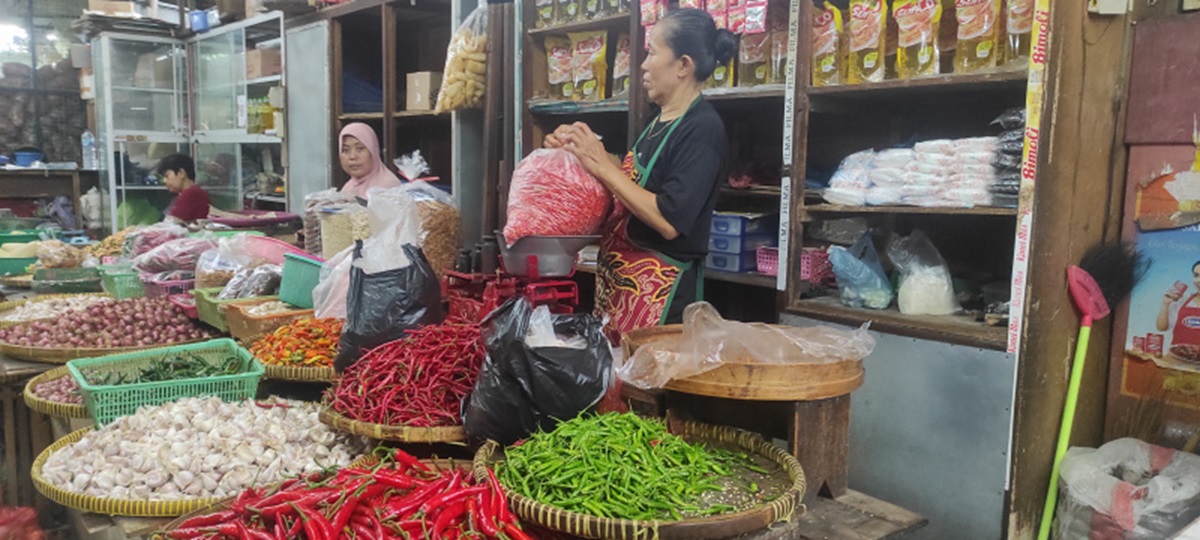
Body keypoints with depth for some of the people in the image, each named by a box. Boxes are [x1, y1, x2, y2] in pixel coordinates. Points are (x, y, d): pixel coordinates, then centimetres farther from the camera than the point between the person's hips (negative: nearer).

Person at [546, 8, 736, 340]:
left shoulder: (702, 128, -15)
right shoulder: (660, 122, 12)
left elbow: (669, 220, -22)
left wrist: (602, 165, -18)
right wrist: (577, 153, 10)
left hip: (661, 291, -8)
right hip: (619, 280, 9)